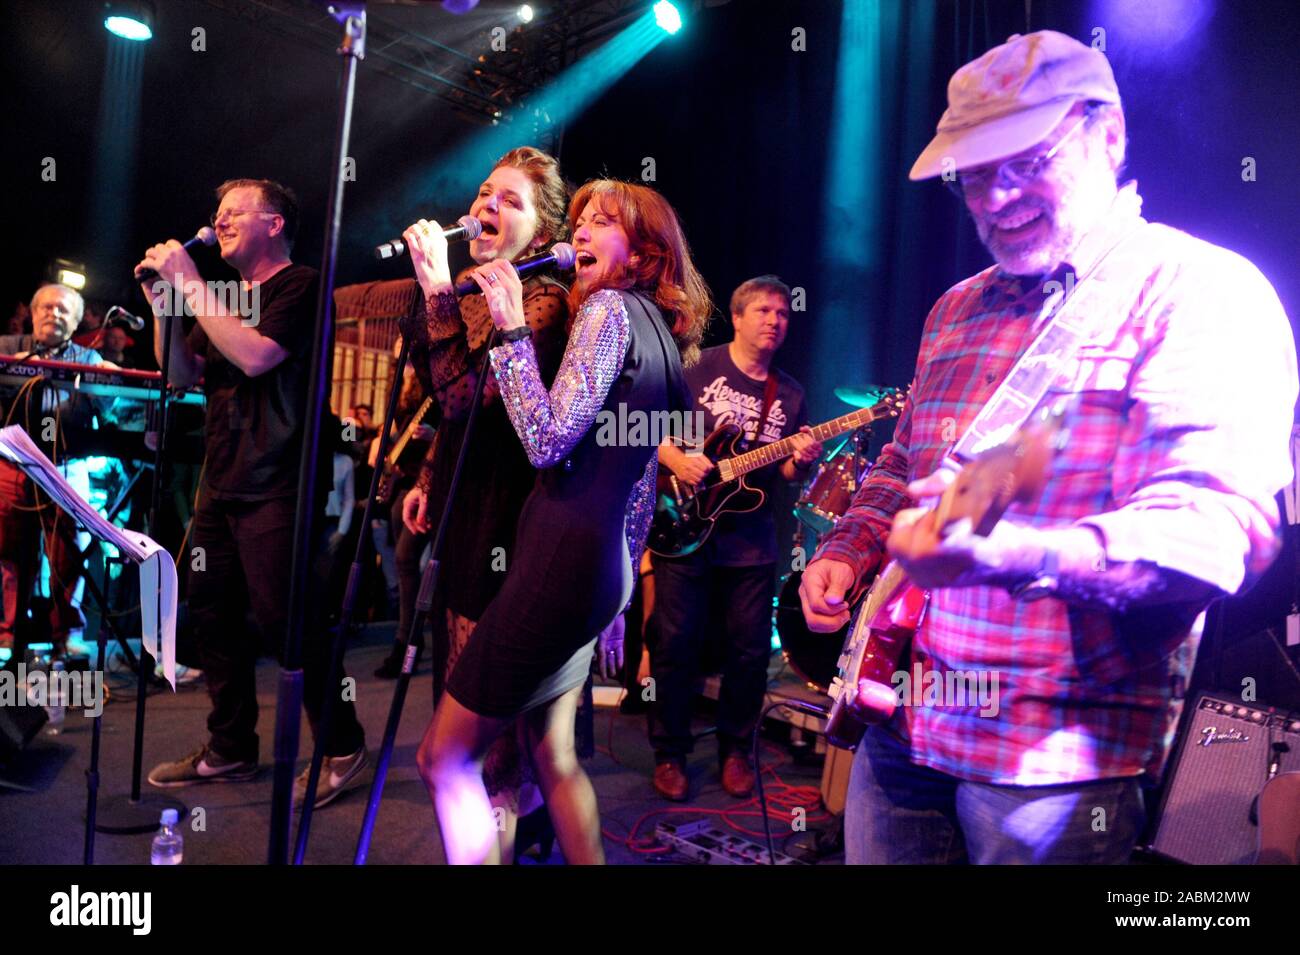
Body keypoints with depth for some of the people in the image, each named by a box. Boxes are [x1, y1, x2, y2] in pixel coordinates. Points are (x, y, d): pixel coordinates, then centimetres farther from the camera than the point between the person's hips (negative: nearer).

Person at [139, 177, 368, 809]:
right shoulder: (227, 298, 21)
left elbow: (255, 355, -20)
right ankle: (229, 749, 24)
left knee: (283, 621, -8)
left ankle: (343, 747, 6)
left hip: (276, 489, -8)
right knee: (212, 614, 10)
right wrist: (163, 302, 5)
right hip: (221, 484, 9)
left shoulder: (299, 285, -4)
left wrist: (191, 284, -13)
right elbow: (182, 375, 16)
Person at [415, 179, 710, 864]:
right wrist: (616, 591, 25)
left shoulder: (610, 309, -9)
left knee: (445, 757, 1)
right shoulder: (663, 334, 19)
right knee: (553, 753, 20)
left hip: (561, 558, -10)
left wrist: (511, 327, -14)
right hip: (603, 561, 10)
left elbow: (546, 442, -20)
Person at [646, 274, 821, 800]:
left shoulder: (789, 393, 11)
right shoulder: (699, 367, -1)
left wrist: (800, 461, -10)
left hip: (751, 541, 4)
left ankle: (735, 749, 25)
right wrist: (678, 461, -17)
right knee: (677, 645, 1)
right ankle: (670, 753, 18)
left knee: (750, 651, 5)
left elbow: (784, 472, 12)